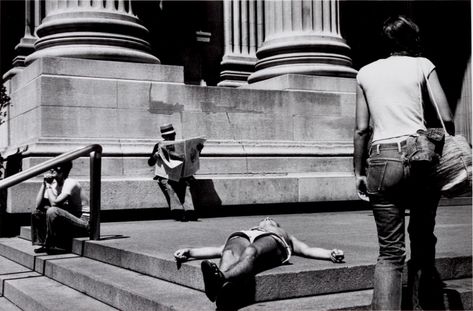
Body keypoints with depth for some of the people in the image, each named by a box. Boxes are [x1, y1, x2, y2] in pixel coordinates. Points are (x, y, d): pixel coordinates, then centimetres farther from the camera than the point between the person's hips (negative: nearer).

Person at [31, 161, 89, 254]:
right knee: (36, 212, 3)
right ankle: (42, 243, 2)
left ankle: (49, 245, -12)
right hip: (67, 221, 8)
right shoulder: (54, 184, 5)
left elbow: (55, 203, -29)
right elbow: (38, 205, -2)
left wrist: (49, 185, -16)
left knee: (52, 211, -29)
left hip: (82, 222, -8)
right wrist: (44, 184, -6)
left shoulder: (71, 183, -18)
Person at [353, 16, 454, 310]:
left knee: (390, 251, 2)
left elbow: (362, 129, 10)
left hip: (381, 158, 1)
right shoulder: (422, 65, 8)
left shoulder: (366, 72, 13)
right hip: (419, 152, -1)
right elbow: (446, 118, 1)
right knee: (423, 236, 13)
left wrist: (359, 171, 15)